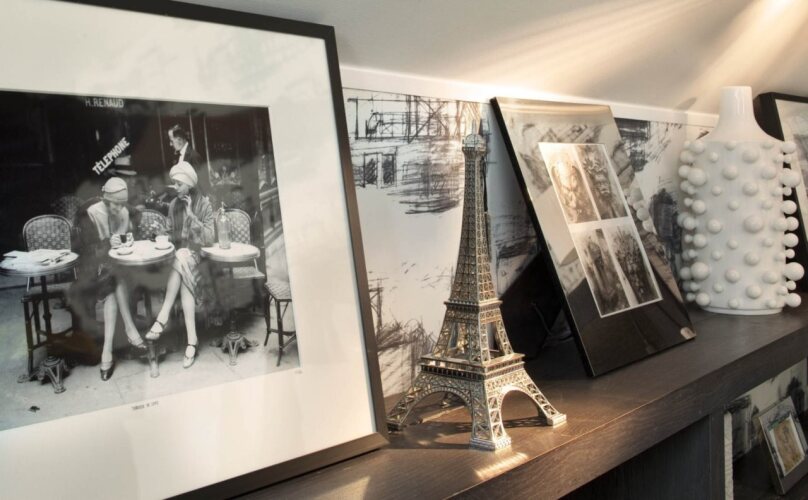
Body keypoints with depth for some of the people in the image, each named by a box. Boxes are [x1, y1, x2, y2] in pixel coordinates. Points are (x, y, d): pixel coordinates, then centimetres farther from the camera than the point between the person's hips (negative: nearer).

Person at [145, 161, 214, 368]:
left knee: (182, 261, -38)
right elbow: (171, 235, 18)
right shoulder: (174, 205, 11)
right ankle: (192, 340, -41)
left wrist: (191, 215, -16)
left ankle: (163, 318, -38)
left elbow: (209, 239, -10)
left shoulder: (204, 204, -2)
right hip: (179, 255, 3)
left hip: (199, 256, -3)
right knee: (184, 280, -33)